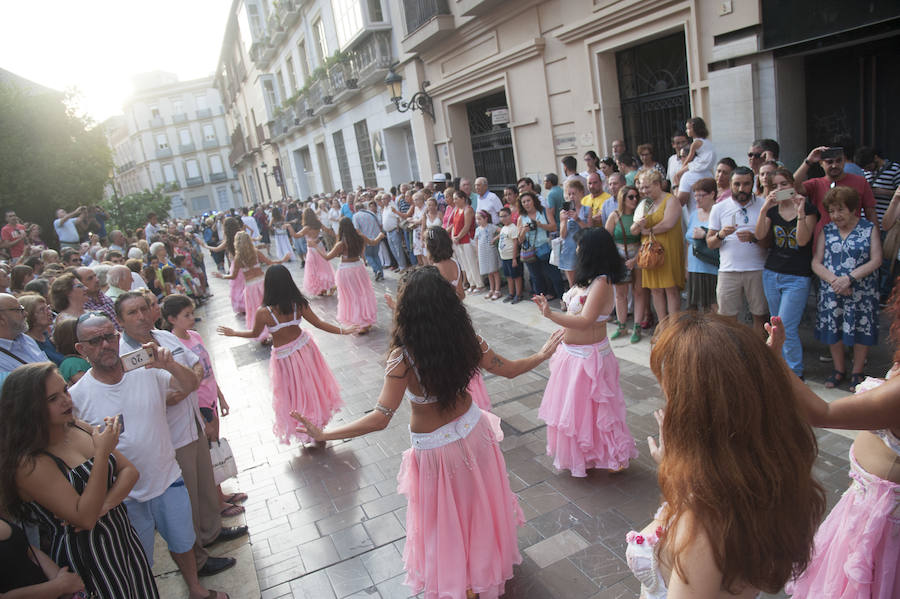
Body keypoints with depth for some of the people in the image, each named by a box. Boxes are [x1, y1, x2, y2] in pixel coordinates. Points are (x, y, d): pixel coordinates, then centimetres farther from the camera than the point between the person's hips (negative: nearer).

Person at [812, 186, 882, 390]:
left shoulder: (870, 229, 0)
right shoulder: (827, 231, 6)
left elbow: (876, 260, -7)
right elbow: (816, 262, -1)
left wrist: (849, 278, -19)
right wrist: (834, 280, -17)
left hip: (862, 292, -2)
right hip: (831, 292, 2)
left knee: (861, 331, 5)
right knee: (832, 330, 9)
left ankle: (857, 372, 23)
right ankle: (839, 369, 28)